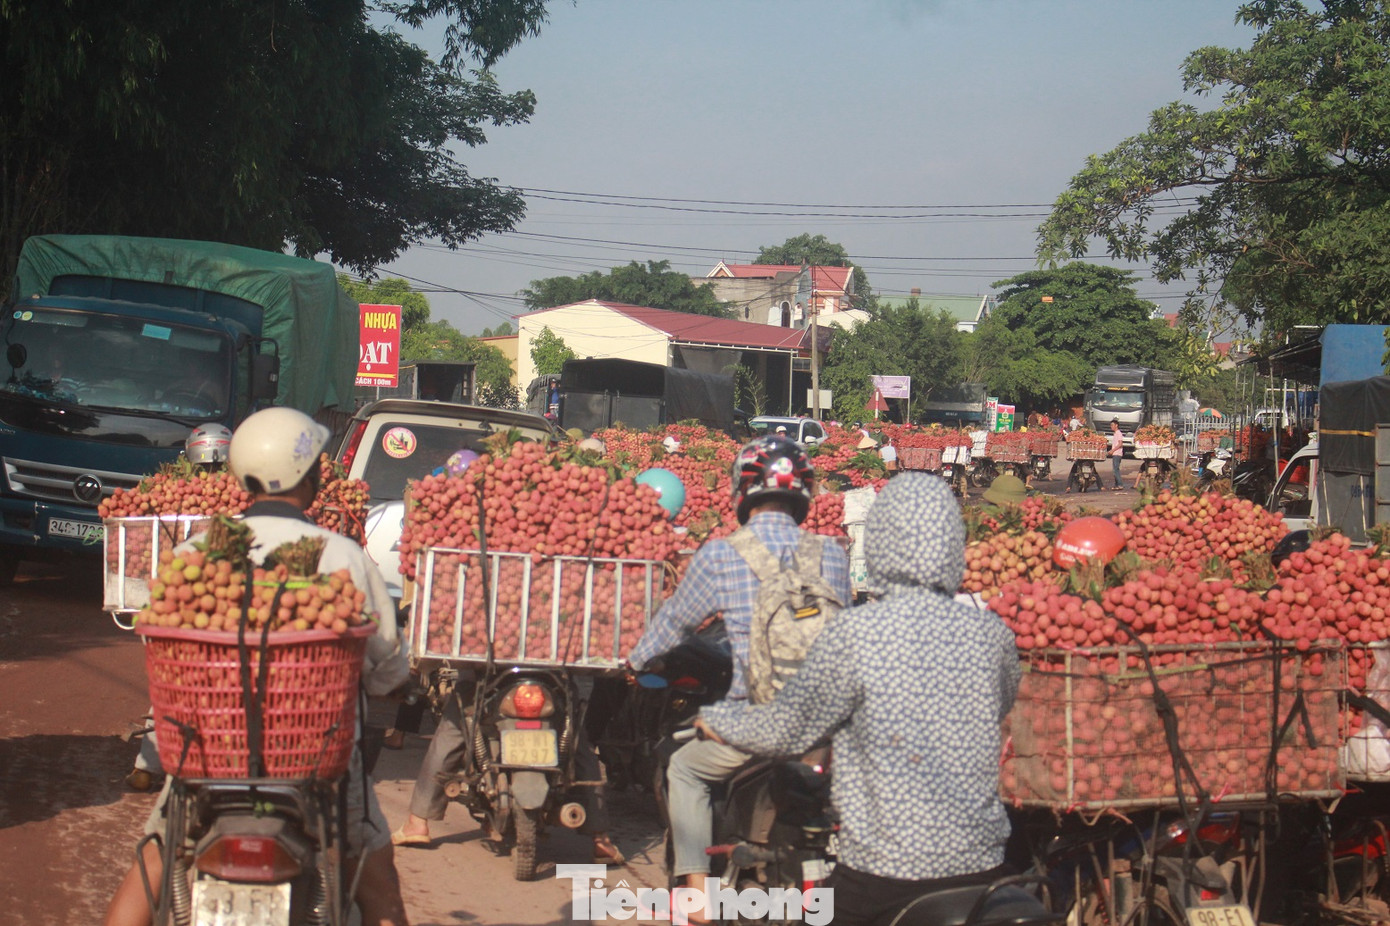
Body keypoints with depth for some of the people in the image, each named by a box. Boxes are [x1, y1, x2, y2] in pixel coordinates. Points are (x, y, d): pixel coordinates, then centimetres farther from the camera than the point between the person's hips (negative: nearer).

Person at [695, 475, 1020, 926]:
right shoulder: (991, 633, -2)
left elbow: (788, 729, -4)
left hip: (882, 870, -3)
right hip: (982, 864, 3)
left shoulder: (853, 632, -14)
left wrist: (715, 719, 15)